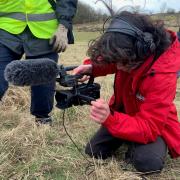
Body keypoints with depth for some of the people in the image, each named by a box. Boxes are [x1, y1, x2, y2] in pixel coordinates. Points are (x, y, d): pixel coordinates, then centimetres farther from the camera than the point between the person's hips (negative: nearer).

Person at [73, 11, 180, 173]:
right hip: (123, 111, 6)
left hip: (153, 124, -5)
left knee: (147, 163, -32)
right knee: (92, 152, 1)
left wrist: (109, 119, -53)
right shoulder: (127, 58, -20)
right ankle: (129, 141, 23)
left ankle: (137, 145, 3)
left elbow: (148, 128, -38)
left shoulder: (162, 77, -38)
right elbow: (110, 62, 6)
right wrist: (91, 67, -18)